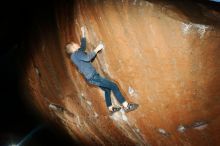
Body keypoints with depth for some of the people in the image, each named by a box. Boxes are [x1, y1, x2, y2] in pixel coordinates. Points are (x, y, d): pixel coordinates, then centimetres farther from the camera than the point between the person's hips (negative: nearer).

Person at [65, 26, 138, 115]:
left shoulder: (77, 53, 17)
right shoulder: (75, 54, -12)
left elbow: (83, 47, 33)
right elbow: (87, 57, -27)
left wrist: (83, 33, 33)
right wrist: (97, 49, -21)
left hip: (92, 76, 11)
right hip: (92, 77, -11)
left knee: (107, 89, 21)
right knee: (113, 86, -11)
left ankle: (110, 109, 28)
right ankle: (126, 106, -10)